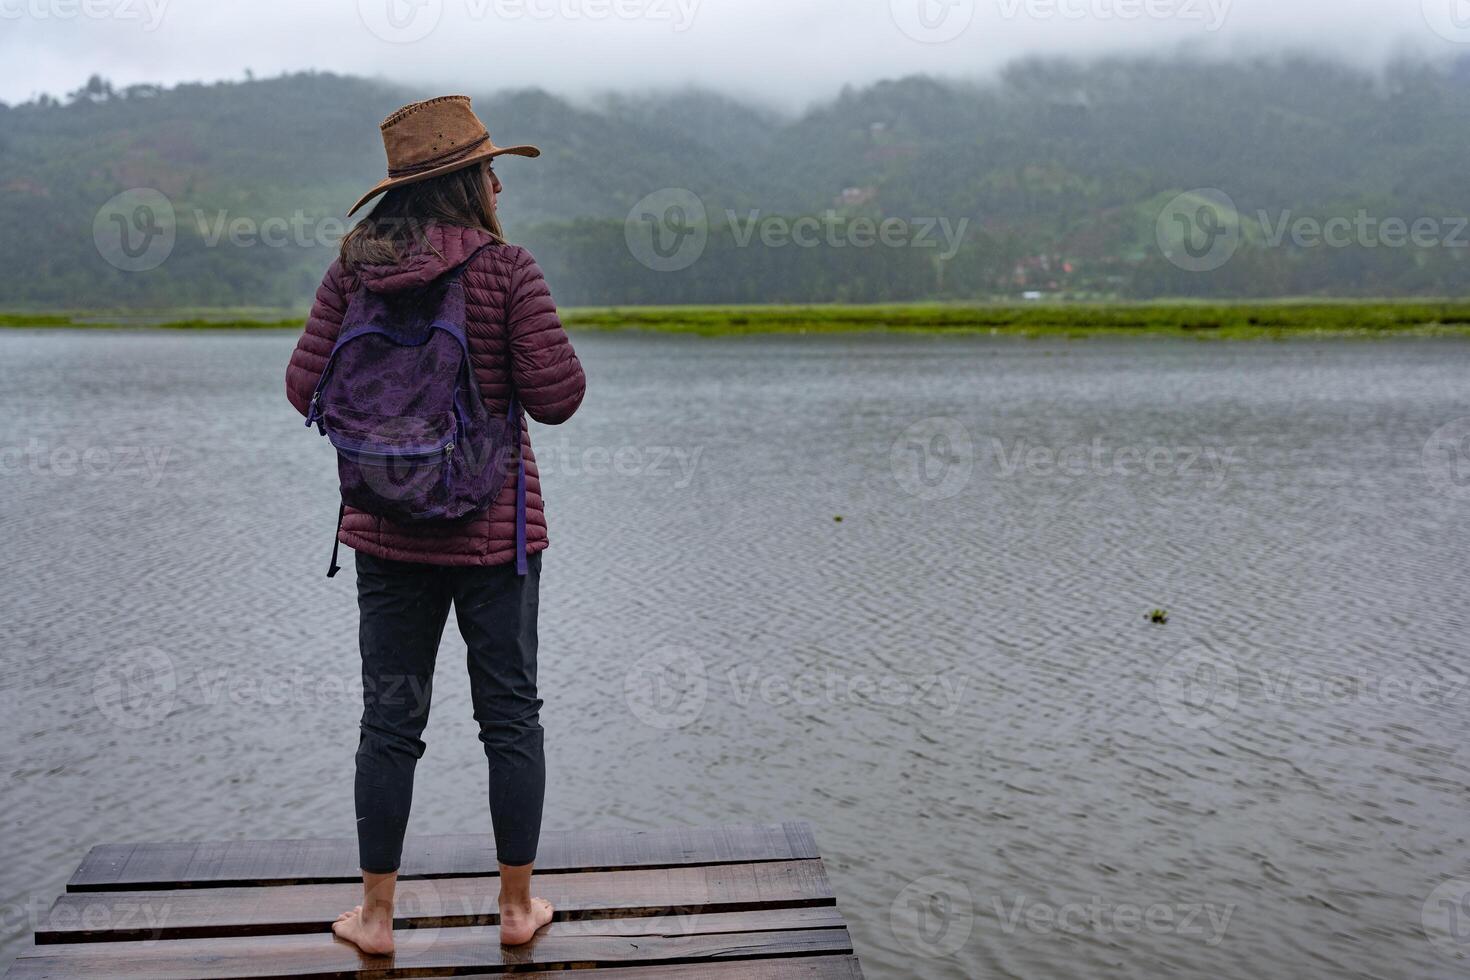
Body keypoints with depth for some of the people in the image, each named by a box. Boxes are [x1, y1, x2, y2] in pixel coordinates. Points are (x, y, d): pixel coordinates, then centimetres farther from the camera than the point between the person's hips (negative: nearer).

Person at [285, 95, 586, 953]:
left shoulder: (356, 268, -1)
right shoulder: (507, 270, -11)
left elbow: (307, 387, 0)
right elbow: (556, 398, -11)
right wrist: (549, 336, 7)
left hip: (388, 527, 3)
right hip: (492, 527, -3)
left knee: (391, 718, 12)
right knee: (511, 715, 11)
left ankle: (376, 915, 22)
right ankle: (518, 906, 22)